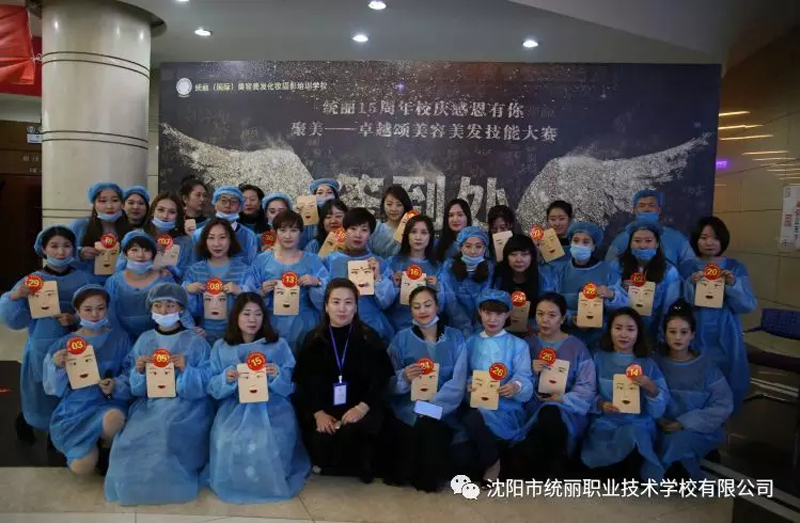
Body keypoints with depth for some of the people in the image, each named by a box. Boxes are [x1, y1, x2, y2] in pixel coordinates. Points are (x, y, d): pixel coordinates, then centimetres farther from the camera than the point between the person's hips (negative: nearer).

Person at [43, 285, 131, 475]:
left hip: (109, 404, 0)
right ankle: (91, 447, 20)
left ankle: (107, 449, -1)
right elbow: (55, 389, 3)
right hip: (76, 408, 1)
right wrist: (57, 367, -16)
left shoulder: (120, 339, 0)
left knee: (113, 419, -38)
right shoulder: (64, 343, 2)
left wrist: (116, 386, -20)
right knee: (83, 466, -19)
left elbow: (130, 376, 1)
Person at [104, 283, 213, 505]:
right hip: (150, 405, 4)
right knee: (131, 440, -19)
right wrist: (138, 371, -12)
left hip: (186, 406, -3)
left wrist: (186, 370, -23)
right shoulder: (144, 340, 8)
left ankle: (172, 481, -2)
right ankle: (139, 481, 11)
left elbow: (206, 384, -6)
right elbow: (135, 388, 9)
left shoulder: (195, 341, -3)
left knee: (167, 430, -29)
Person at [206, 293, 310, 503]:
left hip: (271, 410, -1)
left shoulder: (279, 345, 6)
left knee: (266, 445, -29)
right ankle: (235, 483, 4)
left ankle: (269, 482, 4)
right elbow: (213, 388, 6)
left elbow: (290, 386, 2)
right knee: (229, 444, -28)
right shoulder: (221, 347, 9)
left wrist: (276, 375, -19)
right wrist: (226, 379, -16)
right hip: (234, 410, 1)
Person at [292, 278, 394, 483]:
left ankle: (361, 467, 2)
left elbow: (381, 380, -3)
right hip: (324, 408, 1)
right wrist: (318, 413, -15)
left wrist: (362, 407, -20)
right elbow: (304, 382, 1)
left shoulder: (370, 338, 1)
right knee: (320, 438, -26)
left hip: (359, 408, -1)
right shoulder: (313, 339, 5)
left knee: (352, 430, -31)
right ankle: (328, 466, 10)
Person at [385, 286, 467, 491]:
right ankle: (402, 474, 8)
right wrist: (404, 377, -23)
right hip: (407, 410, 0)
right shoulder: (401, 338, 5)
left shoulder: (455, 337, 5)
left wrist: (432, 407, -18)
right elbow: (388, 383, 0)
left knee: (430, 427, -26)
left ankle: (428, 478, 6)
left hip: (441, 412, 0)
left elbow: (458, 382, -5)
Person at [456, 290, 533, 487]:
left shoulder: (518, 345, 7)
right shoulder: (471, 343, 13)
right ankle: (479, 462, 10)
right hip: (474, 406, 2)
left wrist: (516, 387, -28)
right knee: (460, 454, -25)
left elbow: (527, 384, -5)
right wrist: (467, 386, -17)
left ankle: (492, 463, -6)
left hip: (506, 410, -2)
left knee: (474, 420, -35)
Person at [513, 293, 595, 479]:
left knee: (550, 412, -38)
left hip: (567, 411, 0)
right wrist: (531, 373, -14)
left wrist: (563, 399, -15)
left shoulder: (577, 347, 4)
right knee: (529, 452, -33)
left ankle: (557, 472, -13)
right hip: (533, 410, 0)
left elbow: (587, 389, -2)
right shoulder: (527, 344, 9)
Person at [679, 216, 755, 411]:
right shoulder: (687, 268, 2)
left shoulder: (736, 268, 4)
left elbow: (749, 306, -2)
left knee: (724, 382, 3)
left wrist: (732, 284, -17)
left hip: (725, 337, 1)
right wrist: (691, 284, -19)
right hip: (695, 335, -1)